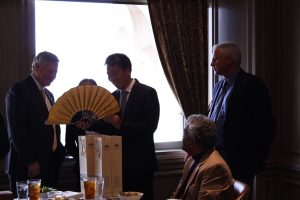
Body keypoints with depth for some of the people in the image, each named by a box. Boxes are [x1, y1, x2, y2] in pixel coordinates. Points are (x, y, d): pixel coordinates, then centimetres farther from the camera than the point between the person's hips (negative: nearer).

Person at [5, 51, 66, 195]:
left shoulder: (48, 94, 20)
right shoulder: (19, 90, -7)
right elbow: (16, 129, -14)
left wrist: (59, 151, 9)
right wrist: (30, 162, -17)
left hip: (49, 166, 8)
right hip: (27, 167, -7)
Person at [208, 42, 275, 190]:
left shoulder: (252, 84, -9)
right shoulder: (219, 86, 16)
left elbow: (265, 126, -11)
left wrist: (257, 160, -10)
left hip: (239, 161, -7)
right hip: (215, 155, 7)